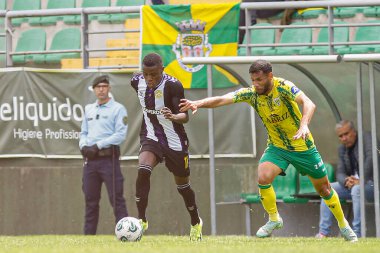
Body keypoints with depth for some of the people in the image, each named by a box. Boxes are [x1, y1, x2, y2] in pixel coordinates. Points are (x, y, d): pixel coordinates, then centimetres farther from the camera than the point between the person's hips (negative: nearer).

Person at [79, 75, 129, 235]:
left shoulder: (118, 109, -1)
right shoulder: (88, 109, 19)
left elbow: (121, 135, -10)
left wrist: (98, 145, -15)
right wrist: (83, 146, 1)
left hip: (108, 158, -6)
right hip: (90, 159, 6)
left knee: (116, 198, -10)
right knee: (90, 200, 7)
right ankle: (88, 235, 11)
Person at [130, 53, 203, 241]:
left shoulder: (173, 85, -22)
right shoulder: (137, 82, -8)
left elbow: (185, 116, -23)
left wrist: (174, 117, -44)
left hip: (174, 141, -3)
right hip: (150, 138, 3)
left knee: (182, 185, 12)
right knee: (143, 170, -26)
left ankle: (195, 223, 37)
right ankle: (141, 220, -20)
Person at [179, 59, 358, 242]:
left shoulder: (283, 87, -24)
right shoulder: (250, 93, -12)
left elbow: (308, 104, -38)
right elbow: (222, 100, -23)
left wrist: (304, 125, -57)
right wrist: (198, 103, -40)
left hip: (302, 145, -3)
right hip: (277, 147, 3)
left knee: (323, 189, 8)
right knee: (263, 178, -23)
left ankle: (343, 225, 32)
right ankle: (274, 219, 1)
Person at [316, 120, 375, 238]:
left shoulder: (367, 138, -10)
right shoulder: (342, 149, 11)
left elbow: (371, 158, -28)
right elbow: (340, 173, 6)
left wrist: (361, 180, -32)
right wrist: (346, 180, -19)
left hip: (372, 184, -7)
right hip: (352, 184, 7)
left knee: (357, 189, -37)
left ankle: (357, 233, -35)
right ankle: (323, 232, -12)